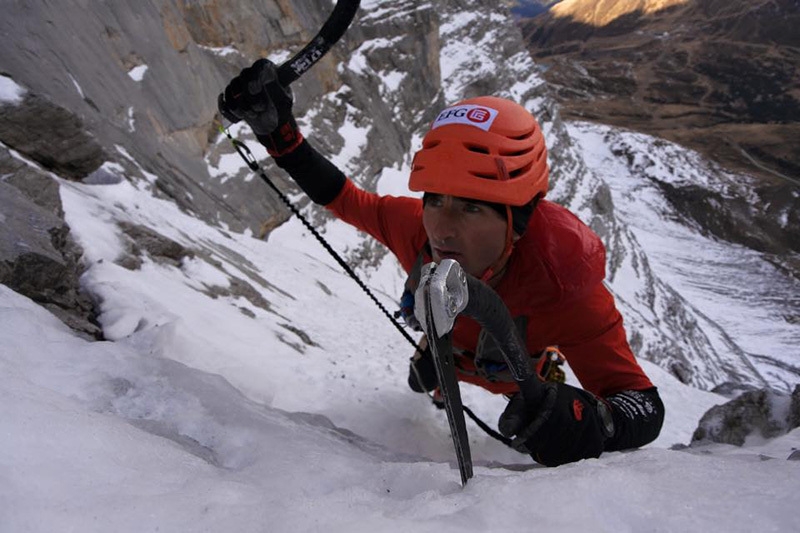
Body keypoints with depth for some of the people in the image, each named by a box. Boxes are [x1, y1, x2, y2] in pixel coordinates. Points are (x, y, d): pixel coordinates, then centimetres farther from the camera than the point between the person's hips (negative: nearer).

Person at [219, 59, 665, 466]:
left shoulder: (564, 290, -48)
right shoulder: (415, 227, -39)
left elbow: (646, 406, -43)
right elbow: (344, 198, -19)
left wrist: (593, 424, -67)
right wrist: (278, 131, -28)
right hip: (450, 342, 4)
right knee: (423, 381, 35)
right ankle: (435, 392, 71)